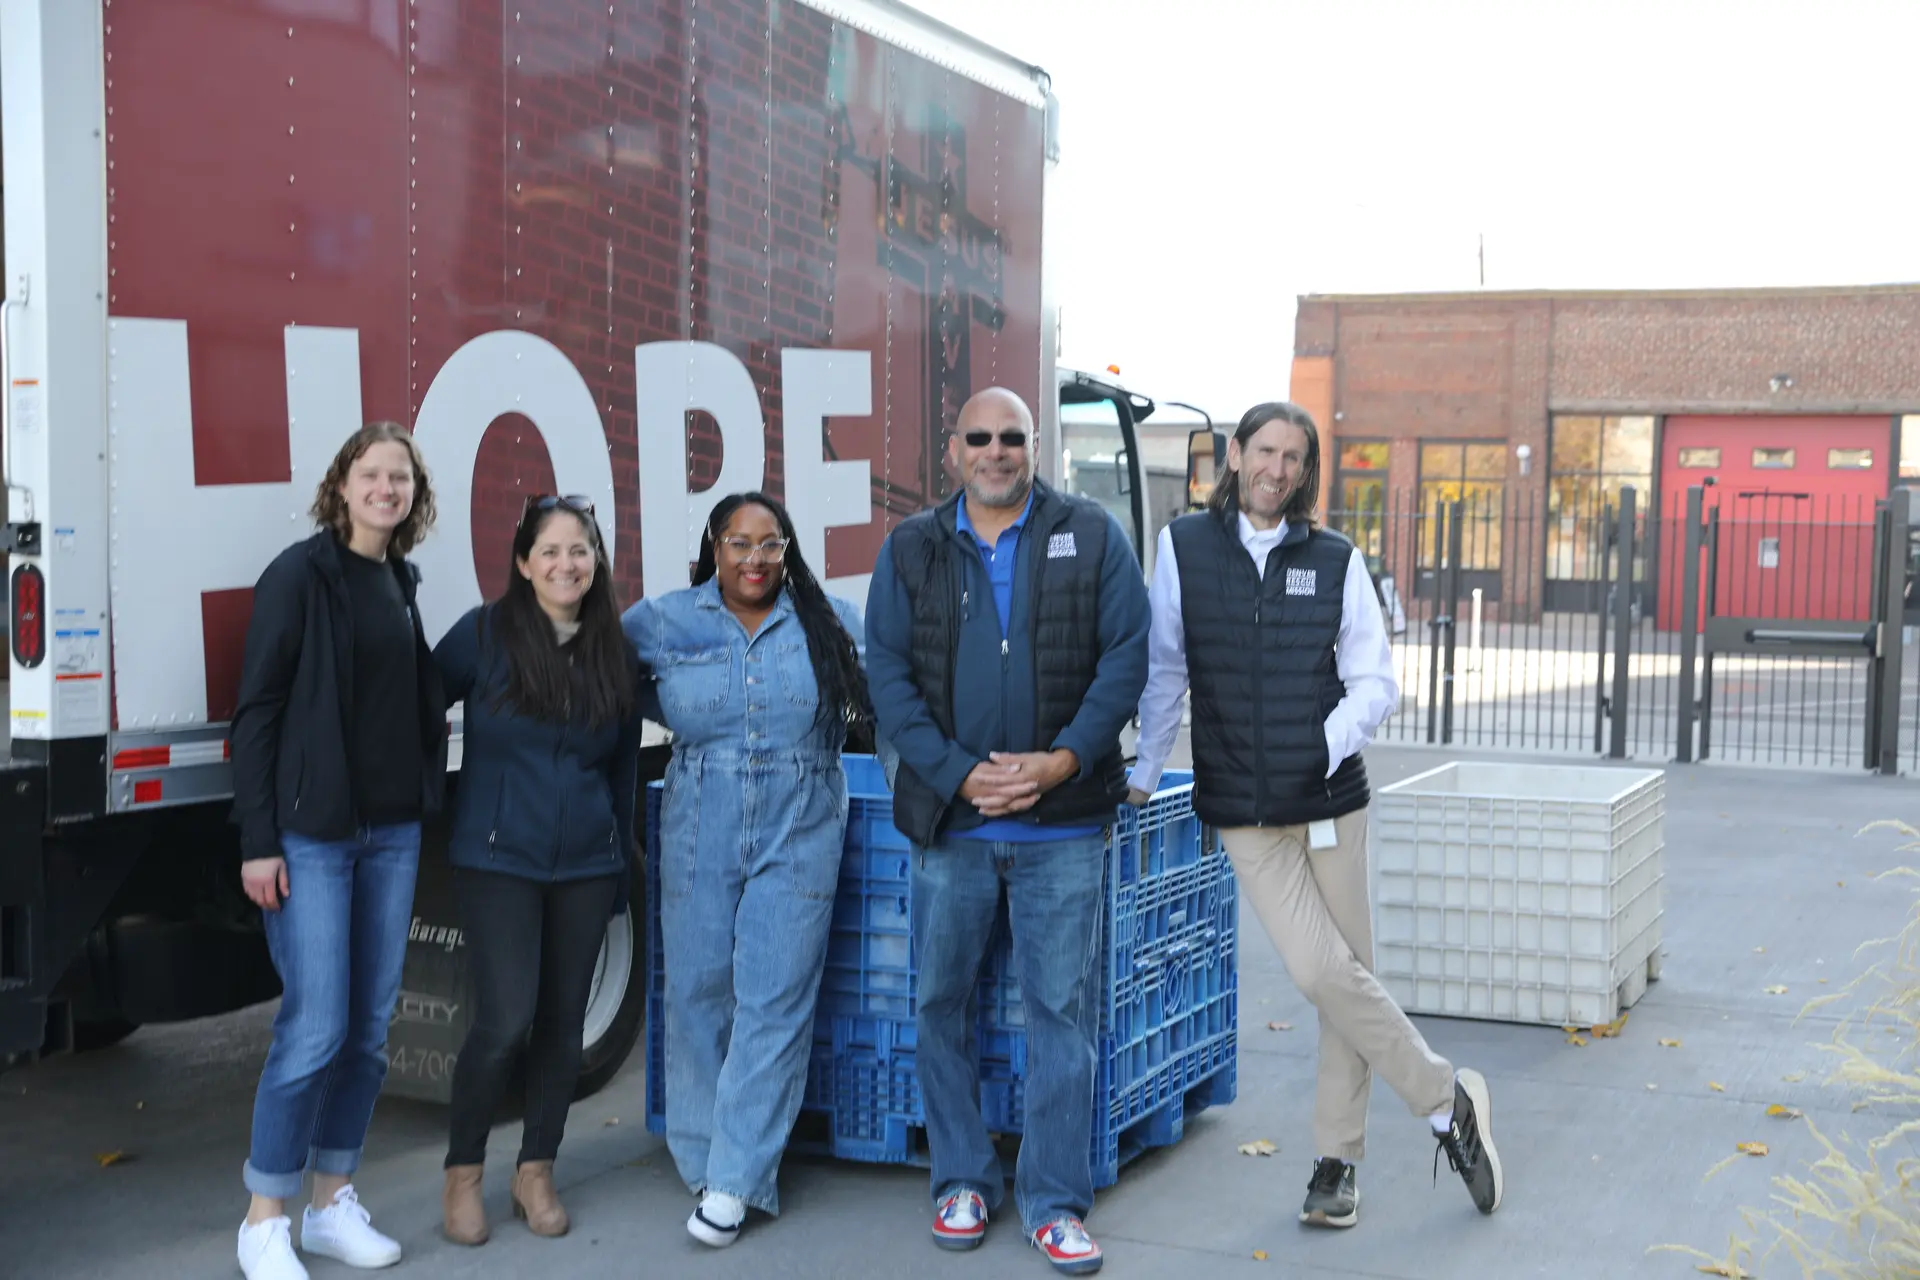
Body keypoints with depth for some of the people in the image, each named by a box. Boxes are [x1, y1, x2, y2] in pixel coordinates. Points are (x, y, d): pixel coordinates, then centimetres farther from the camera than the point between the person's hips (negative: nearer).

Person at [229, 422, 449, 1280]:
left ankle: (333, 1203, 22)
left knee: (370, 1028, 10)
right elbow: (257, 710, -10)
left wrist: (424, 803, 9)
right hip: (311, 833, -6)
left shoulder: (400, 581, 11)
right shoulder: (300, 575, -8)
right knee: (315, 1028, -8)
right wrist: (257, 840, -14)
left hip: (392, 831, 7)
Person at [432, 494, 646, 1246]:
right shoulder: (485, 634, -5)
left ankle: (535, 1173, 25)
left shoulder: (614, 653, 6)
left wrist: (622, 869, 15)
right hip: (497, 860, -4)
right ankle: (462, 1175, 10)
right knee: (505, 1020, -10)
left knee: (562, 1023, 8)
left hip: (585, 867, 4)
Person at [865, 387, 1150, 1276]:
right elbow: (889, 675, 1)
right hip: (948, 817, 2)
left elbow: (1127, 655, -1)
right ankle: (962, 1180, 25)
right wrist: (955, 772, -11)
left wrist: (1065, 759, -12)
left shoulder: (1092, 538, 3)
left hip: (1062, 820, -1)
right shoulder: (910, 550, 6)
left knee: (1062, 1008, 1)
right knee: (941, 1001, 9)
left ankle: (1054, 1200, 12)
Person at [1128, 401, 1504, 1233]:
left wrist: (1327, 747, -11)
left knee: (1345, 976, 5)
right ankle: (1447, 1099, 8)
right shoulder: (1184, 547, 2)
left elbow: (1375, 681, 4)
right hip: (1242, 812, -1)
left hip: (1331, 800, 2)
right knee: (1322, 971, -12)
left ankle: (1336, 1162, 20)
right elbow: (1162, 669, 7)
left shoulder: (1336, 561, 4)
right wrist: (1143, 774, 6)